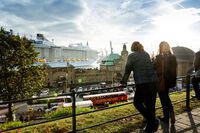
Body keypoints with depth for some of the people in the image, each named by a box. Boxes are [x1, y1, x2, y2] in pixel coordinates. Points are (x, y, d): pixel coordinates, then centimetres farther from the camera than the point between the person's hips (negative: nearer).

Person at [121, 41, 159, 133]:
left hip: (142, 84, -6)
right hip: (154, 82, 6)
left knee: (137, 103, 14)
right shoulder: (146, 54, 16)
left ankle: (153, 121, 5)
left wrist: (123, 82, 11)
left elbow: (127, 70, 1)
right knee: (151, 105, 15)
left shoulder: (131, 56, 2)